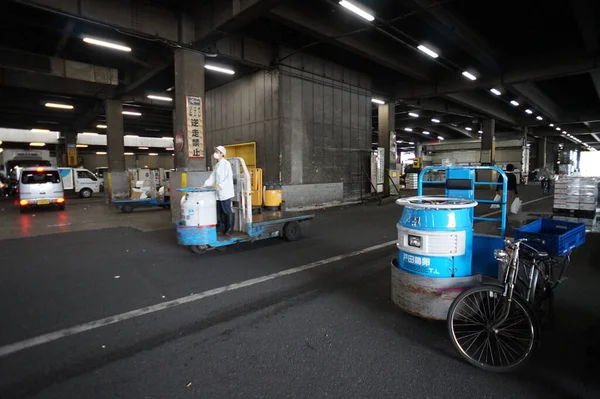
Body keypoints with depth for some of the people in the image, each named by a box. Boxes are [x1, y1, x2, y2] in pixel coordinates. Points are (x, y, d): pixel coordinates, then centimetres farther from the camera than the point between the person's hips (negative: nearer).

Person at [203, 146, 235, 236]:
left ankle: (229, 229, 5)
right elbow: (212, 177, 18)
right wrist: (205, 185, 7)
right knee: (220, 211, 11)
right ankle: (222, 228, 20)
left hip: (225, 192, -8)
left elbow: (229, 177, -16)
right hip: (218, 193, 8)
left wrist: (220, 186, -24)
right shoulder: (217, 165, 16)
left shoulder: (226, 163, -8)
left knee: (227, 211, -3)